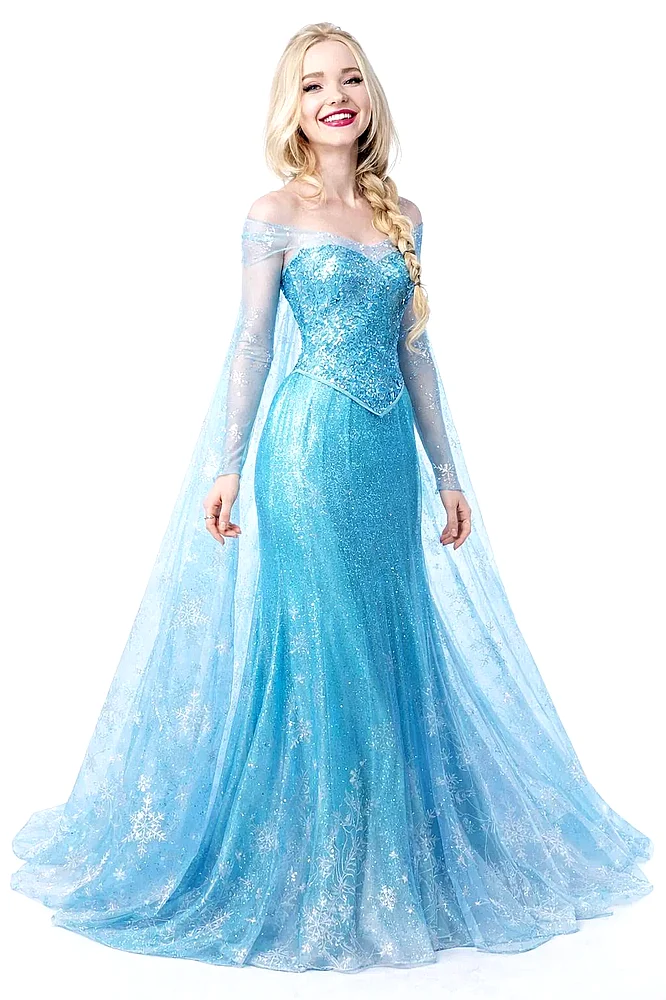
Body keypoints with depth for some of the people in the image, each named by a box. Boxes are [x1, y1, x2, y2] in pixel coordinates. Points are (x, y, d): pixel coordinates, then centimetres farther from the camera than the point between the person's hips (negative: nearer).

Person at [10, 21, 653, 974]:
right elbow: (251, 346, -1)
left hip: (388, 455, 5)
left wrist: (447, 472, 11)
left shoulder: (403, 216, 12)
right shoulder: (276, 213, -1)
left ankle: (388, 857, 29)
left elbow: (415, 352, 12)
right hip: (308, 449, -5)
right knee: (315, 644, 1)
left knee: (393, 642, 11)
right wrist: (226, 466, -5)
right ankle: (310, 870, 19)